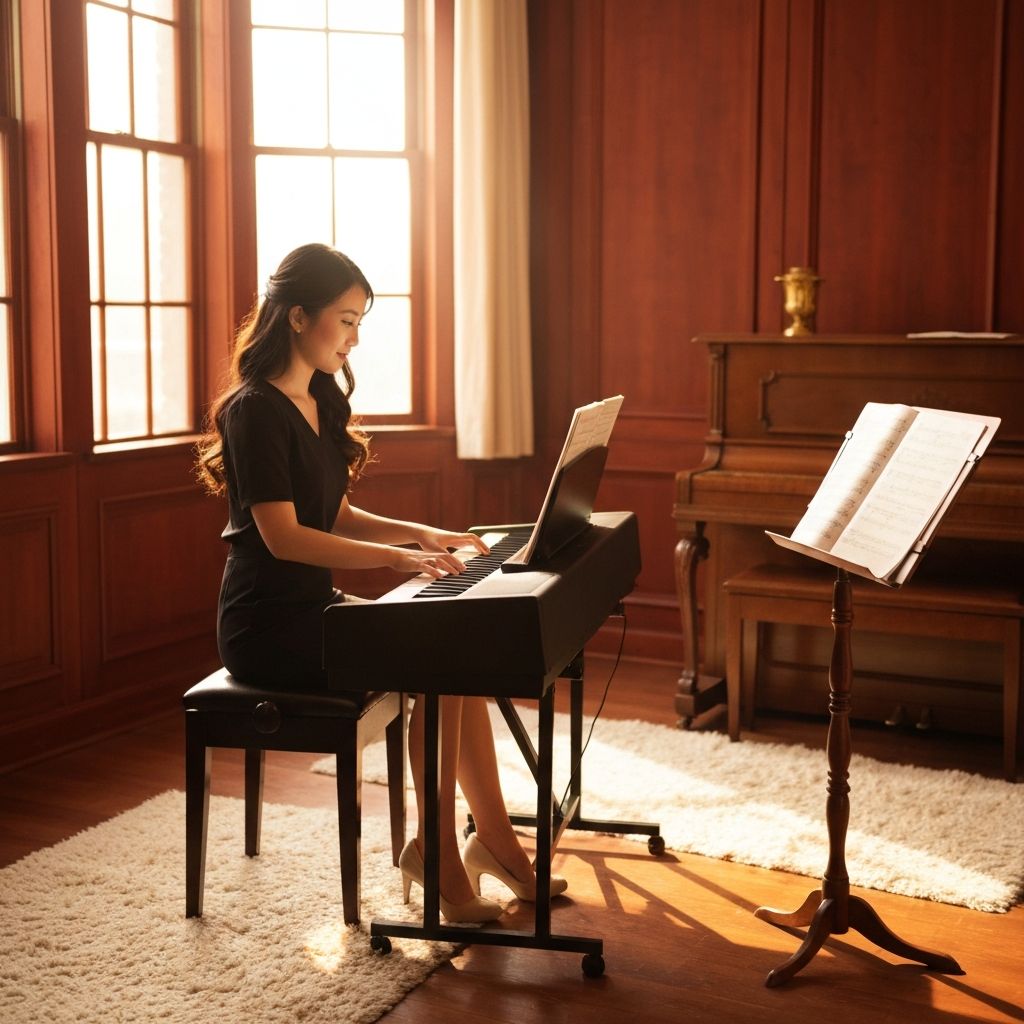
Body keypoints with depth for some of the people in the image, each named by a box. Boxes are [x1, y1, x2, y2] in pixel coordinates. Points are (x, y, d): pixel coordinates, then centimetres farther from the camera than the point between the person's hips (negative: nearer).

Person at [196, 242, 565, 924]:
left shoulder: (318, 403, 14)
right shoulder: (256, 410, -14)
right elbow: (282, 536, -22)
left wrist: (423, 534, 3)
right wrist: (397, 557, -26)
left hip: (315, 606, 8)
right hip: (269, 625, -8)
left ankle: (496, 842, -2)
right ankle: (436, 849, -5)